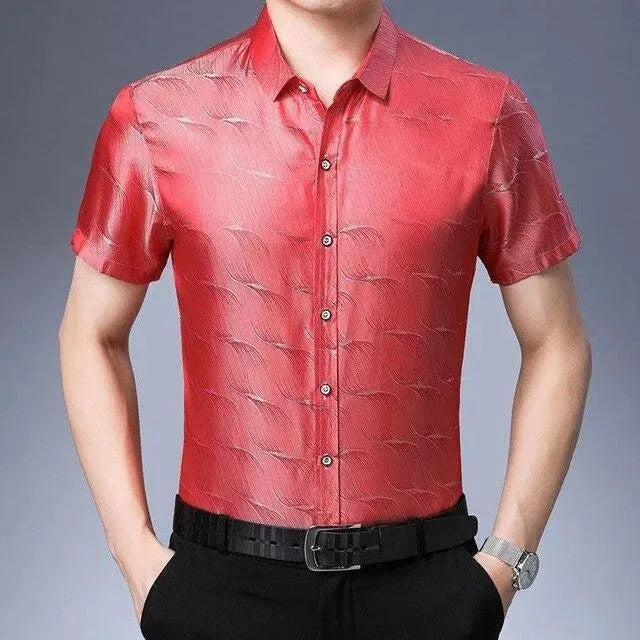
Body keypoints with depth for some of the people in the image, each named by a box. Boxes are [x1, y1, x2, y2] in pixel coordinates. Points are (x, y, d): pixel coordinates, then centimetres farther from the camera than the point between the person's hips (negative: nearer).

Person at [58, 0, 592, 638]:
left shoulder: (489, 114, -5)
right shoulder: (156, 117, -5)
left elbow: (557, 342, 2)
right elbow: (90, 335, 4)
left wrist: (506, 561, -2)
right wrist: (139, 560, -1)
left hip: (421, 582, 1)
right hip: (224, 581, 0)